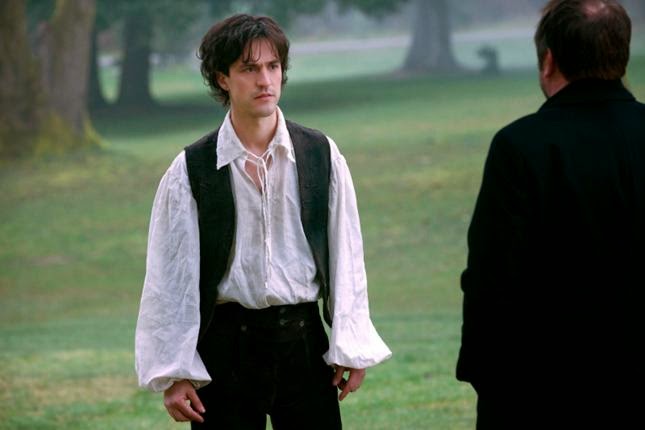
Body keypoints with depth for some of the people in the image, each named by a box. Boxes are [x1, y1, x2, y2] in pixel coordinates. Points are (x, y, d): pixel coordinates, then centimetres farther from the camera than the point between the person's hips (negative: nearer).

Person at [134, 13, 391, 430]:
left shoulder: (321, 156, 1)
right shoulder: (191, 171, -3)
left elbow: (345, 254, 5)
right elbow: (169, 275, -2)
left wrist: (351, 347, 3)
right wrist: (173, 372, -3)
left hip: (303, 337, 1)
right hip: (226, 345, -1)